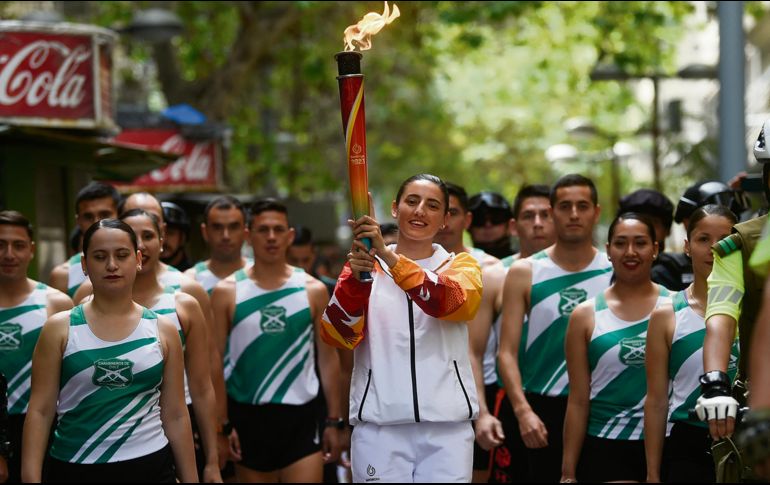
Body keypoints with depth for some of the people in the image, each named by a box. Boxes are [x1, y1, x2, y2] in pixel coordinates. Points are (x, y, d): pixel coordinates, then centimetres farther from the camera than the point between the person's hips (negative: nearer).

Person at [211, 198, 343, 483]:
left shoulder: (313, 290, 5)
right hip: (248, 416, 0)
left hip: (299, 416, 0)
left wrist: (334, 422, 4)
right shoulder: (227, 292, 2)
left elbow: (328, 357, 8)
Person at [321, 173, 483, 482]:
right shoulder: (364, 266, 8)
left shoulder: (460, 266, 8)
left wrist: (388, 256, -28)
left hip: (446, 425, 0)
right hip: (379, 424, 0)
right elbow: (339, 337, -6)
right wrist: (357, 278, -24)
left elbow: (453, 302, -17)